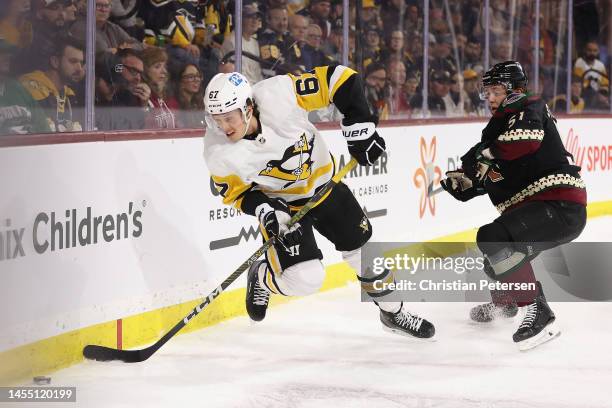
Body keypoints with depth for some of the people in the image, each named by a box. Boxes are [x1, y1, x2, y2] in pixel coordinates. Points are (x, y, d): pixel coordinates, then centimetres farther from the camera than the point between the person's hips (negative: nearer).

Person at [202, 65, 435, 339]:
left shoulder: (278, 96, -33)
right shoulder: (219, 153, -27)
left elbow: (338, 79, -24)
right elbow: (236, 191, -9)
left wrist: (359, 127, -26)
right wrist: (261, 208, -27)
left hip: (323, 182, 2)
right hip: (280, 202, -2)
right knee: (305, 279, -16)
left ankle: (393, 313, 37)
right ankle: (261, 279, 18)